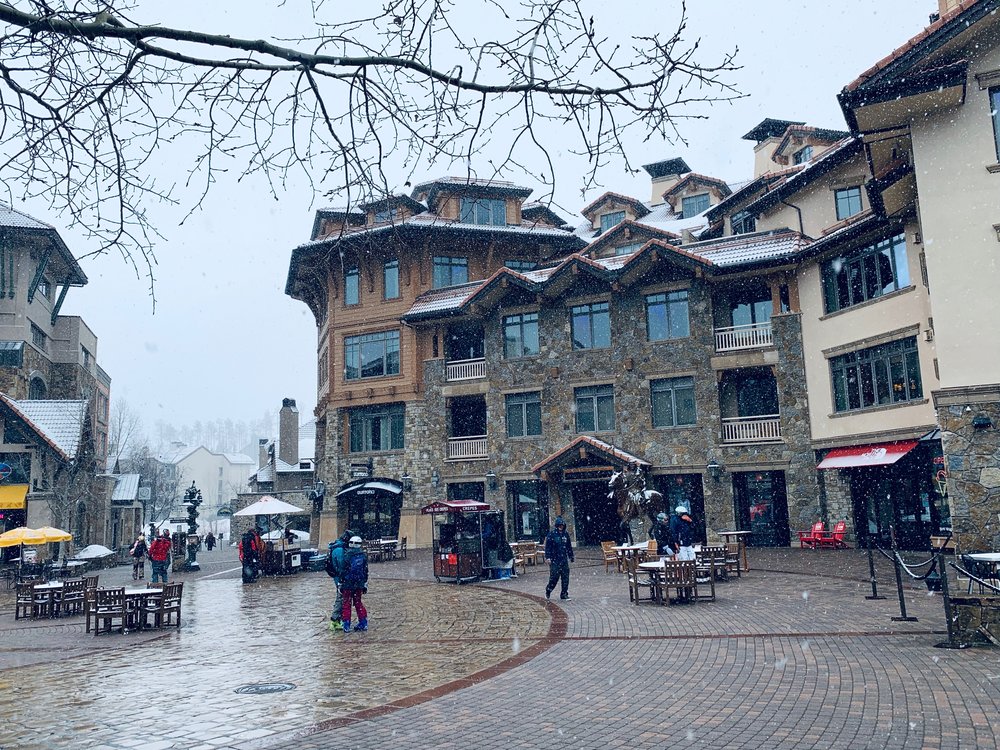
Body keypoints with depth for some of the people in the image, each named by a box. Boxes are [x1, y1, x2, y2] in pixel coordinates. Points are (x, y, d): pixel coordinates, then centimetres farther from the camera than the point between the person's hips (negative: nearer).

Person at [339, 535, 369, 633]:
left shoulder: (347, 556, -13)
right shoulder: (363, 556, 2)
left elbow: (343, 571, -11)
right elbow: (366, 571, 7)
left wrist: (340, 584, -3)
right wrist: (365, 585, 15)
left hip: (348, 584, -4)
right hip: (359, 584, 4)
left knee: (347, 604, 5)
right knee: (358, 603, 16)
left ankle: (346, 626, 6)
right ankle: (363, 623, 17)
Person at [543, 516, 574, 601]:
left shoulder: (565, 534, 9)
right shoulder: (552, 534, -6)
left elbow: (569, 547, 17)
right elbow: (548, 546, -7)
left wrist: (571, 557, 16)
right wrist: (548, 557, -13)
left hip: (564, 559, 5)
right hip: (555, 559, -5)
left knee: (565, 577, 3)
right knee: (554, 577, -5)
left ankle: (564, 594, 13)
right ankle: (548, 591, 18)